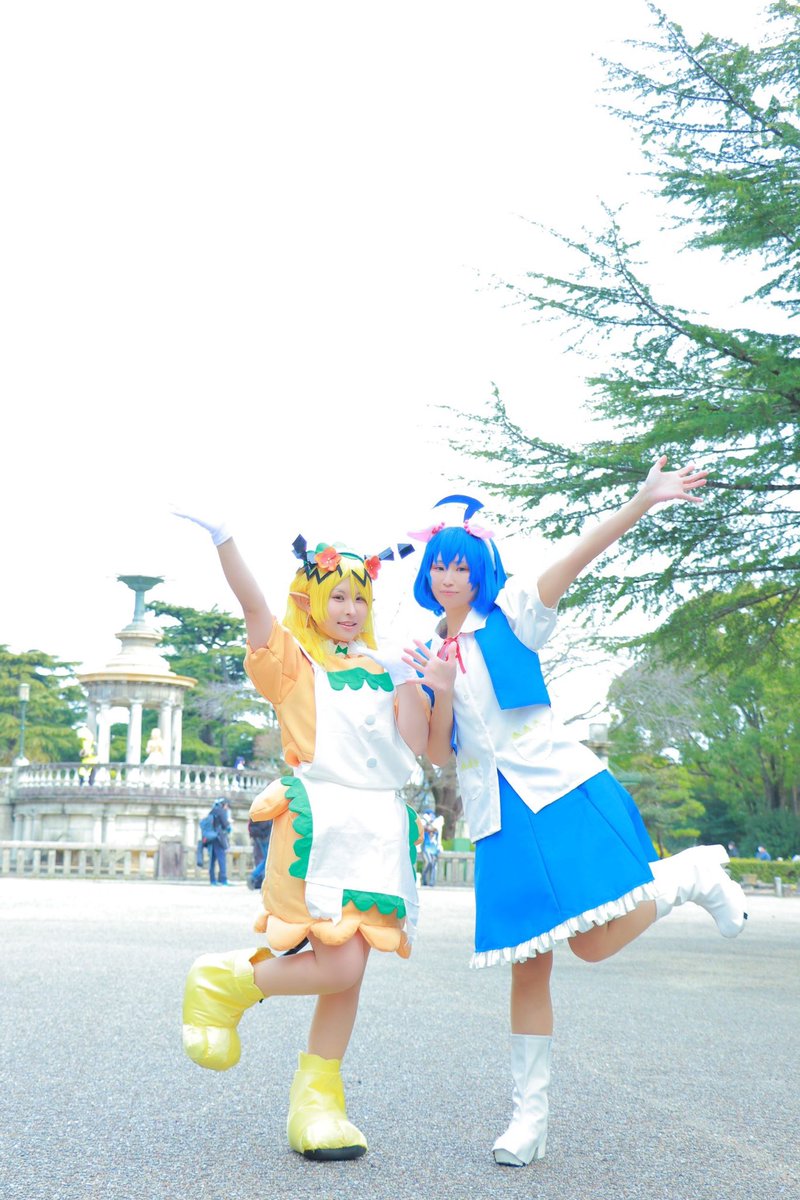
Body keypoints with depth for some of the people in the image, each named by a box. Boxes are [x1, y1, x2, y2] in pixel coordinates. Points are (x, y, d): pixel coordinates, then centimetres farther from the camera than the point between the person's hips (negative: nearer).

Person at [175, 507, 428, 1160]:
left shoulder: (382, 670, 20)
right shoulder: (294, 661, 6)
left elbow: (416, 743, 9)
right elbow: (253, 604, -12)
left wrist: (407, 679, 0)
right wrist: (222, 538, -24)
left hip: (380, 823, 6)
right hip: (318, 818, -5)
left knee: (349, 971, 4)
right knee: (338, 967, -15)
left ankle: (317, 1102, 16)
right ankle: (224, 980, 10)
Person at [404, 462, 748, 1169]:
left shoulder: (511, 619, 5)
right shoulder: (427, 656, 15)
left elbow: (578, 557, -9)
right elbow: (438, 754, 9)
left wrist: (643, 501, -20)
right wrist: (440, 695, -9)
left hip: (561, 789, -3)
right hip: (499, 816, 4)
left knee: (597, 943, -16)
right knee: (529, 967, 3)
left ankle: (696, 873, 11)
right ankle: (529, 1115, 16)